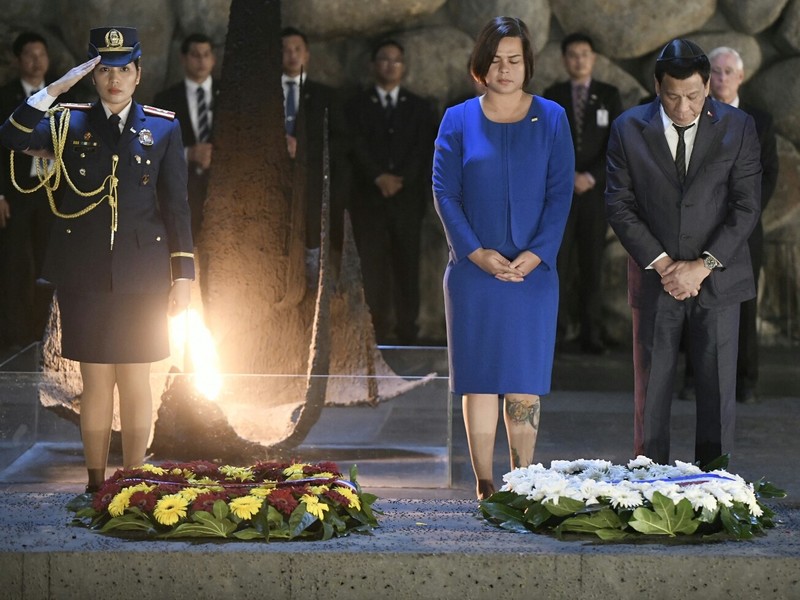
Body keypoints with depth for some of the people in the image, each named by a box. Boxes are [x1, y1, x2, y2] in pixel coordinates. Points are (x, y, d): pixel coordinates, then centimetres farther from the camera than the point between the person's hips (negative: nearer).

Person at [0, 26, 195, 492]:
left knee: (136, 382, 5)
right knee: (96, 382, 4)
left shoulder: (164, 128, 5)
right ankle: (97, 485, 12)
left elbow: (176, 205, 4)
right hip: (84, 274, 0)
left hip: (142, 274, 0)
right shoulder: (69, 122, 5)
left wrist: (184, 274, -1)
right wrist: (57, 88, -16)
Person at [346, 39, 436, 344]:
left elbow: (424, 150, 3)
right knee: (373, 265, -6)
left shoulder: (419, 108, 15)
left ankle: (407, 331, -1)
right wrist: (379, 177, -15)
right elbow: (357, 146, -1)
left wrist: (401, 180, -11)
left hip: (407, 196, 1)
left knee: (407, 264, -2)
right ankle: (377, 333, -6)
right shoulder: (357, 105, 11)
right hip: (369, 196, -1)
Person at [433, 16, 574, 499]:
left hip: (533, 271, 0)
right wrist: (477, 252, -11)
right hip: (474, 271, 0)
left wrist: (537, 254, -12)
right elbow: (444, 193, 1)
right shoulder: (459, 120, 4)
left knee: (524, 379, 2)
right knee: (479, 376, 0)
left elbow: (561, 192, 0)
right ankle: (485, 484, 5)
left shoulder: (551, 118, 4)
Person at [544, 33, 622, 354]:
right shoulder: (552, 96, 8)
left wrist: (591, 176, -11)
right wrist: (569, 176, -9)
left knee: (592, 264, 1)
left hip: (594, 190, 0)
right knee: (558, 260, -9)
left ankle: (592, 335, 2)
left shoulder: (609, 96, 7)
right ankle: (556, 324, -8)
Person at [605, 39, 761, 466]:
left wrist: (703, 265, -12)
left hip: (717, 280, 0)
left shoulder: (737, 127, -1)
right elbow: (619, 205, -2)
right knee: (652, 388, 4)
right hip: (654, 279, 0)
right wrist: (661, 264, -11)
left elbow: (747, 205, -4)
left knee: (717, 390, 3)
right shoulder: (628, 129, 0)